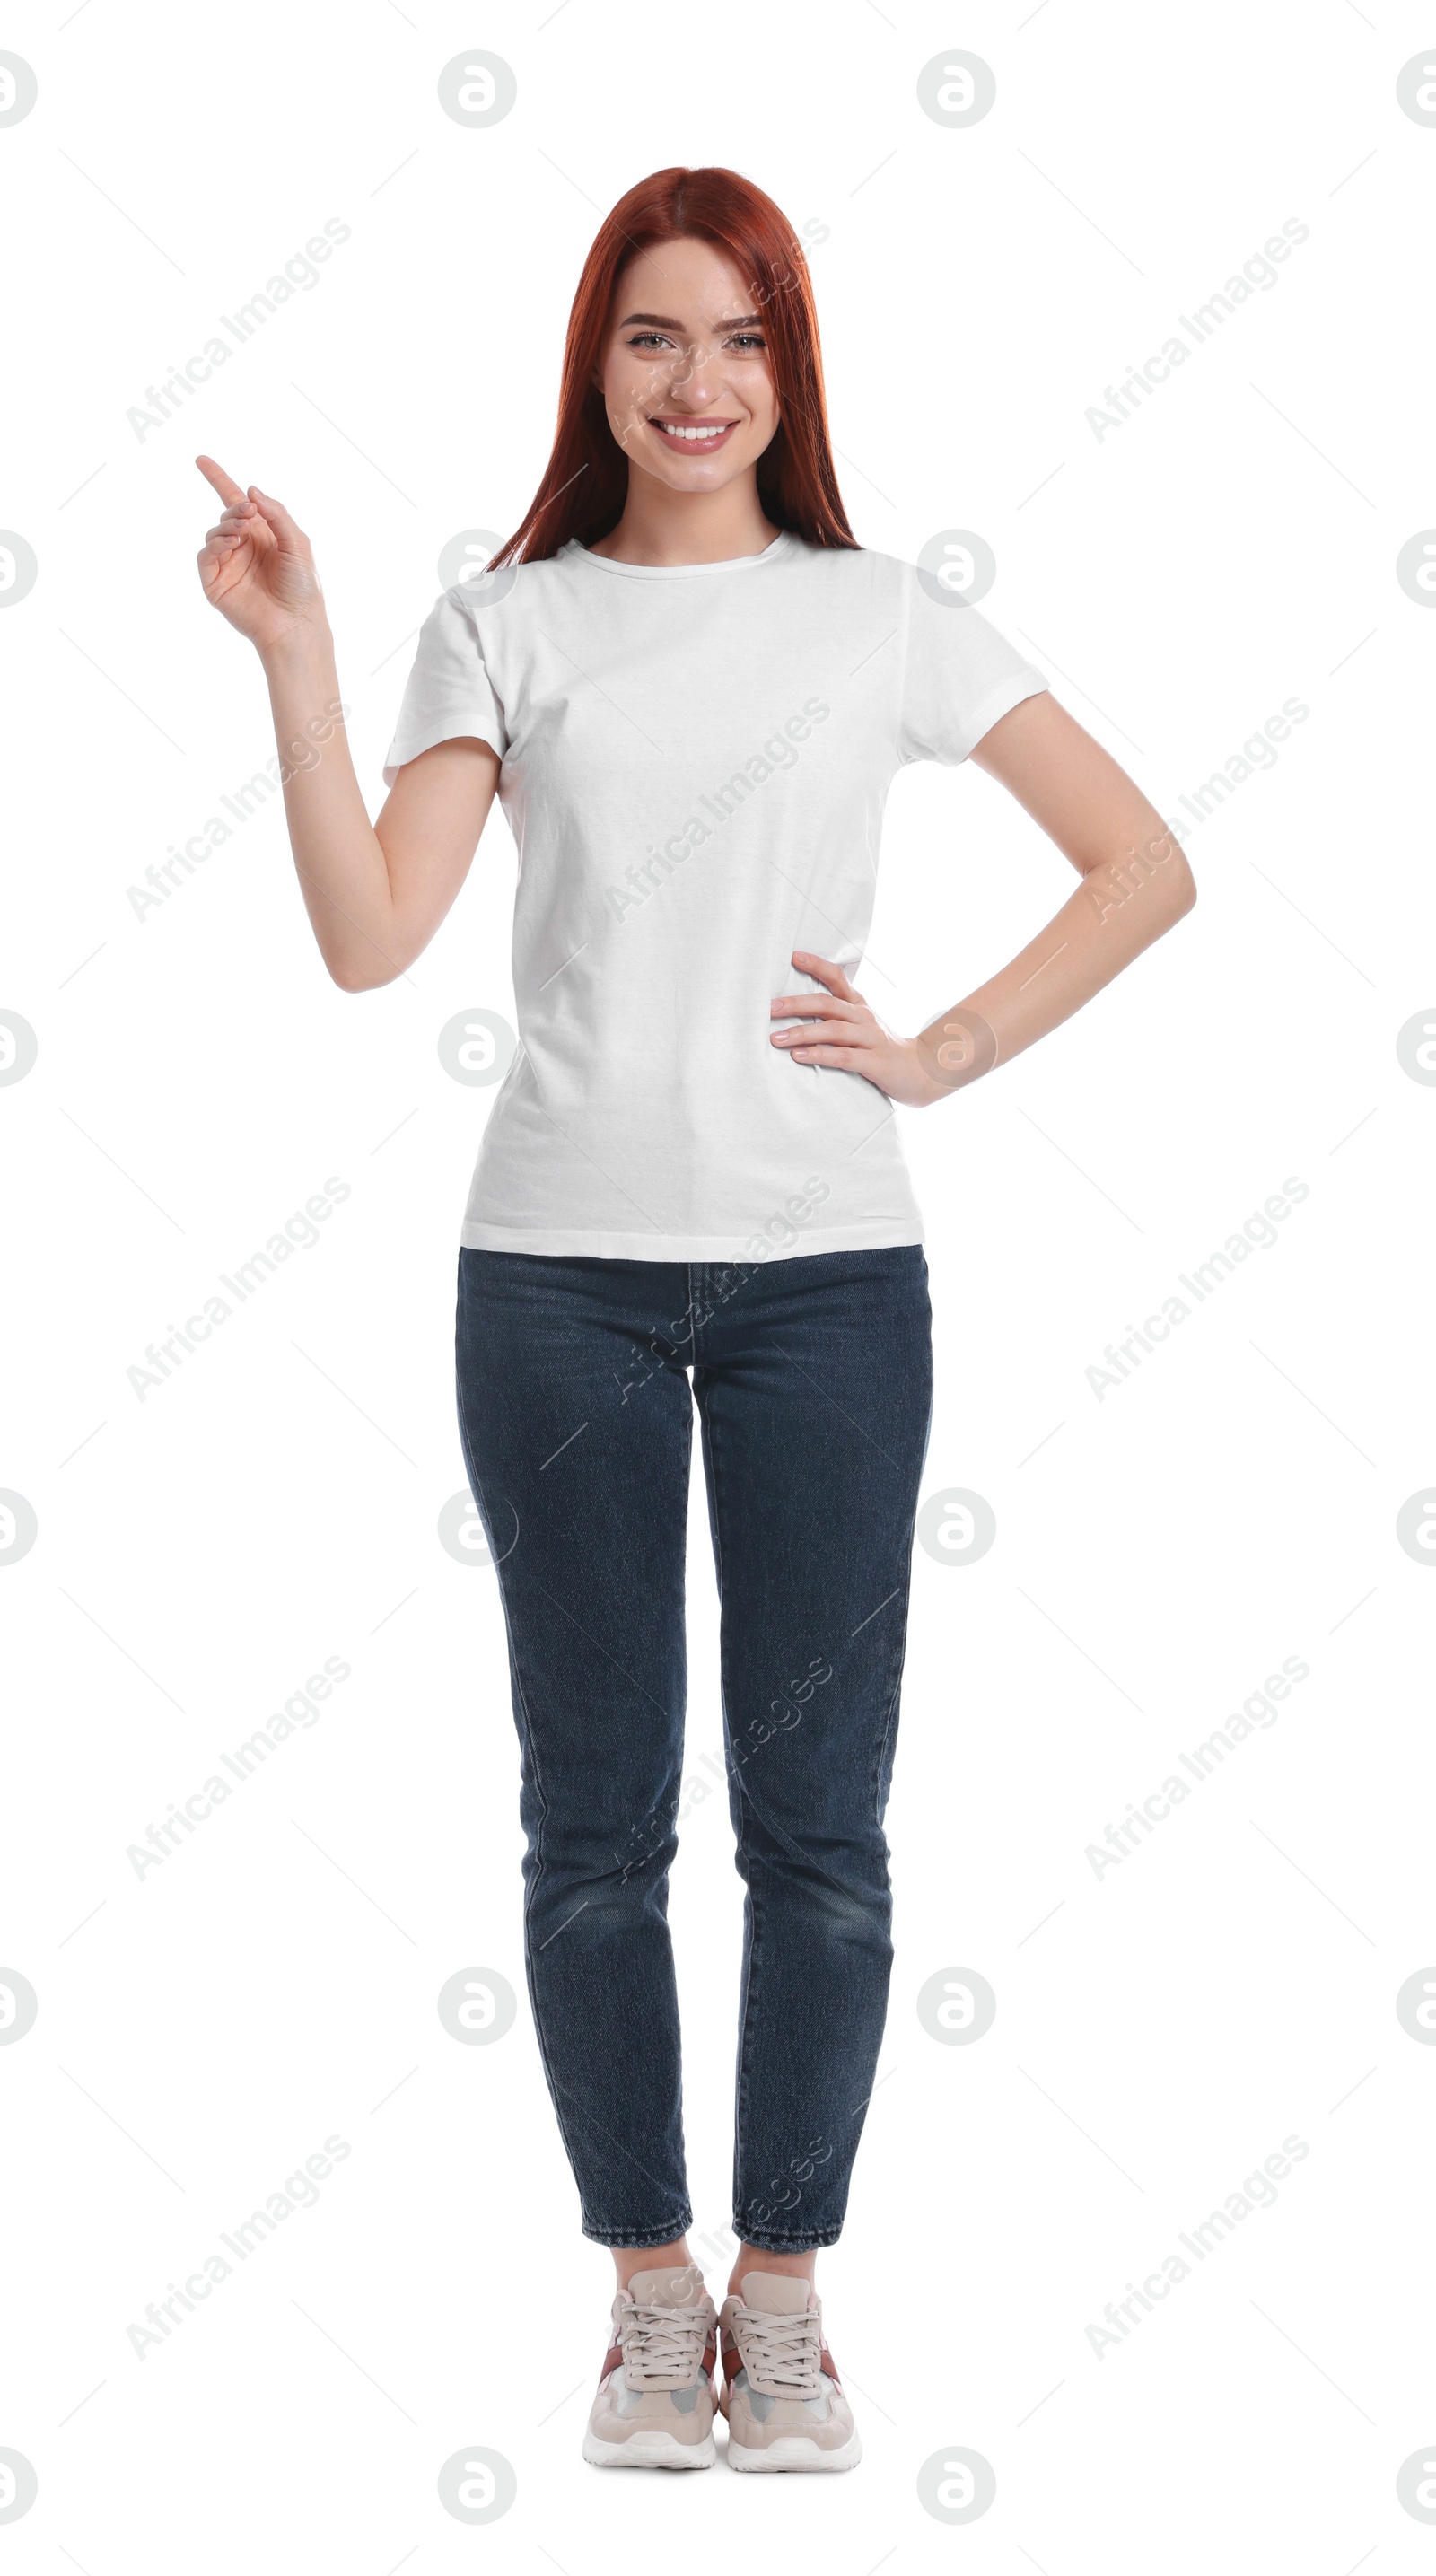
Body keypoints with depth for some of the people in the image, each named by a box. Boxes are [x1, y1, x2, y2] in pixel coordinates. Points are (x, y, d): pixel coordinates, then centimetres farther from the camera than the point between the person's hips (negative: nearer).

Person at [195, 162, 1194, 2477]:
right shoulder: (506, 625, 7)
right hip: (559, 1269, 0)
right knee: (596, 1819, 5)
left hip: (826, 1267, 0)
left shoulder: (886, 618, 7)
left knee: (816, 1820, 3)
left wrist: (945, 1054, 1)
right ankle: (650, 2290, 19)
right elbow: (371, 939, -5)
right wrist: (293, 657, -11)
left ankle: (785, 2289, 17)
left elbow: (1142, 866, 9)